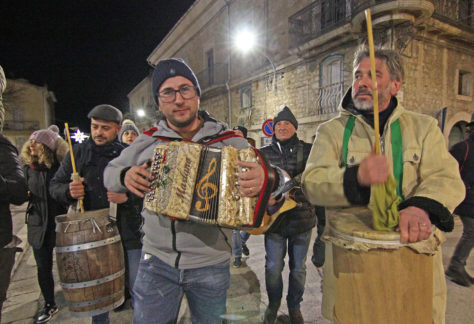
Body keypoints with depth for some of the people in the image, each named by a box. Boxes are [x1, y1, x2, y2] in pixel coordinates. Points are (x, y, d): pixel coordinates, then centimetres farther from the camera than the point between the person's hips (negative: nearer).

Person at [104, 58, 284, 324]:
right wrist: (125, 176, -11)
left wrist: (266, 178, -35)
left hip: (211, 265, 0)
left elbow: (280, 177, -11)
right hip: (157, 263, 1)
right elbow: (110, 172, 13)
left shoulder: (229, 141, -7)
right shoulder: (148, 142, -1)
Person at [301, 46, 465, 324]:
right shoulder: (332, 131, 0)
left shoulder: (424, 127, 5)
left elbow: (446, 177, -8)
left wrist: (421, 207, -30)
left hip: (414, 251, 2)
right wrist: (356, 177, -34)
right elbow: (312, 182, -14)